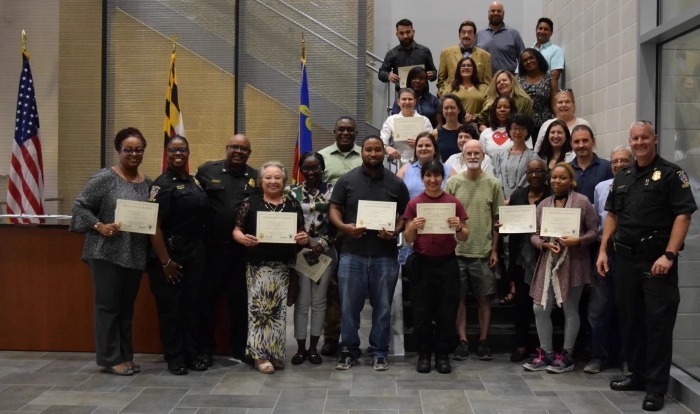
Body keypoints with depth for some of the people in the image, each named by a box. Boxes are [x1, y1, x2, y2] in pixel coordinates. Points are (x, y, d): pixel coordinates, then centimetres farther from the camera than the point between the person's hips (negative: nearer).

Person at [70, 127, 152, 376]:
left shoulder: (148, 183, 10)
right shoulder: (105, 178, -7)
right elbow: (80, 206, -7)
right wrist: (100, 226, -17)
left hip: (135, 255, 6)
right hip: (107, 253, -6)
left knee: (127, 306, 13)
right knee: (108, 305, 1)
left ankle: (125, 356, 22)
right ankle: (111, 359, 8)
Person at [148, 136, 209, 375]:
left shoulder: (194, 183, 12)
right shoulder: (162, 184, -9)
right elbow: (154, 226, -15)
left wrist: (201, 250, 9)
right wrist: (165, 261, -18)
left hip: (195, 253, 7)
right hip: (172, 253, -6)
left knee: (192, 304, 11)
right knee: (171, 306, 2)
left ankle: (193, 355, 21)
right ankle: (175, 359, 11)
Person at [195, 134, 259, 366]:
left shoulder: (256, 178, 7)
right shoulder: (207, 171, 4)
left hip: (243, 250, 1)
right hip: (211, 247, -1)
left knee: (239, 300, 9)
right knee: (206, 297, 6)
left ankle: (239, 349, 22)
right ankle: (205, 349, 18)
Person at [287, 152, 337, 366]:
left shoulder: (332, 191, 2)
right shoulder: (293, 193, 4)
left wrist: (323, 244, -12)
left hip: (325, 252, 0)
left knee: (319, 302, 7)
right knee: (302, 302, 2)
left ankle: (313, 347, 17)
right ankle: (301, 348, 13)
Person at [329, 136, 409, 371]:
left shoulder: (396, 183, 6)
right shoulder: (347, 180, 4)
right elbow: (334, 209, 5)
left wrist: (395, 231, -11)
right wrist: (344, 227, -15)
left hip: (385, 255, 1)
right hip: (352, 254, 0)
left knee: (382, 307, 7)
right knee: (349, 305, 4)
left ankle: (379, 353, 19)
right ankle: (349, 351, 17)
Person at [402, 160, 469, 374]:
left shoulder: (454, 203, 2)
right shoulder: (414, 203, 1)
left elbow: (464, 238, 4)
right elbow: (408, 239, 1)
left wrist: (458, 228, -17)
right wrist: (413, 227, -20)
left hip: (447, 263, 0)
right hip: (421, 263, 0)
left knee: (447, 312, 4)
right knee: (421, 312, 4)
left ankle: (442, 354, 17)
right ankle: (424, 354, 17)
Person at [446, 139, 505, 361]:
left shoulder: (493, 184, 2)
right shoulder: (453, 182, 2)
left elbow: (497, 220, 4)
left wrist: (494, 250, 0)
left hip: (483, 252, 0)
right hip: (456, 250, 0)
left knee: (484, 298, 7)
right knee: (459, 298, 5)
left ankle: (483, 342, 17)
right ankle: (462, 341, 14)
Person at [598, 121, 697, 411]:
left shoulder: (671, 174, -5)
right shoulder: (622, 177, 14)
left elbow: (683, 215, -12)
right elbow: (612, 215, 18)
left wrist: (669, 255, -19)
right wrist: (603, 250, 9)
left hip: (657, 259, -6)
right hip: (625, 257, 6)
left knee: (658, 322, -2)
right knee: (629, 319, 13)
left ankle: (656, 387, 5)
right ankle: (637, 374, 27)